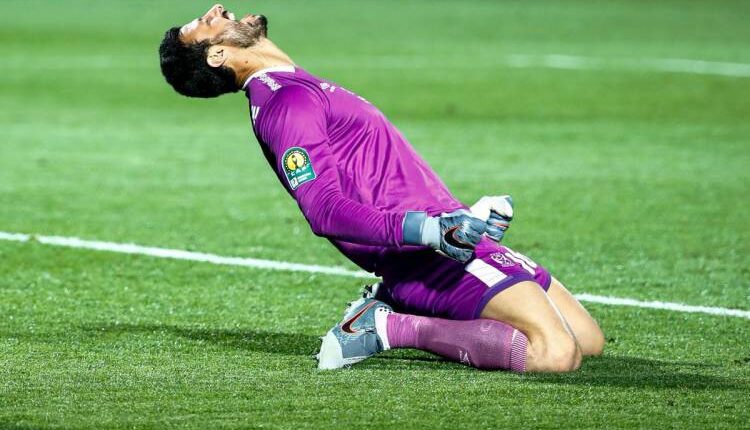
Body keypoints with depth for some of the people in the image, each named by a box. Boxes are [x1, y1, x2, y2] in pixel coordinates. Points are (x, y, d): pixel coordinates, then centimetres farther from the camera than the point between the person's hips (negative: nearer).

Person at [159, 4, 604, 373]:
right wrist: (429, 230, -33)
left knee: (589, 339, 9)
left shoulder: (301, 90, 20)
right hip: (431, 259, -10)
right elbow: (325, 210, -22)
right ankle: (393, 328, -11)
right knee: (557, 352, -25)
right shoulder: (287, 102, -11)